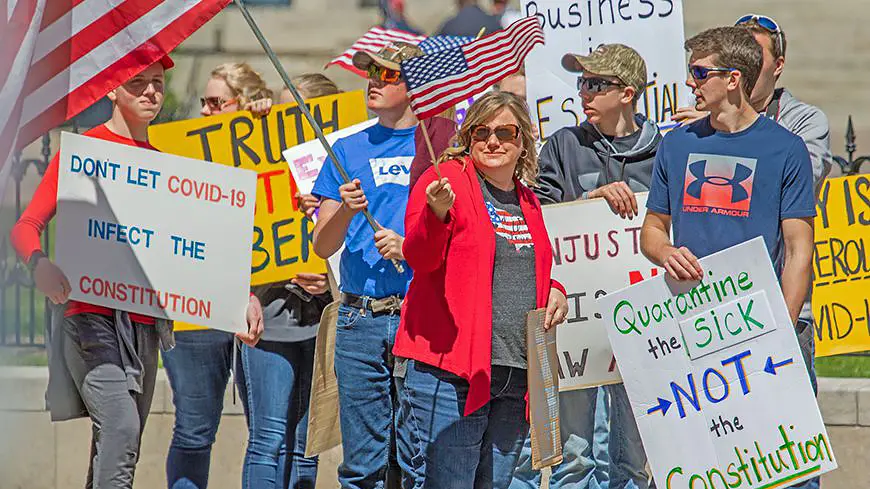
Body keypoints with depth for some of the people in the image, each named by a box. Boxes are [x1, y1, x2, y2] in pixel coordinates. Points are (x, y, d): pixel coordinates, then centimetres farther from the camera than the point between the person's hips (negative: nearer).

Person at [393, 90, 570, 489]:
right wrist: (437, 214, -33)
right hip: (450, 369, -7)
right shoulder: (447, 180, -2)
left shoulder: (527, 203, 19)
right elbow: (419, 258, -14)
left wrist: (554, 291, 10)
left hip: (516, 377, 7)